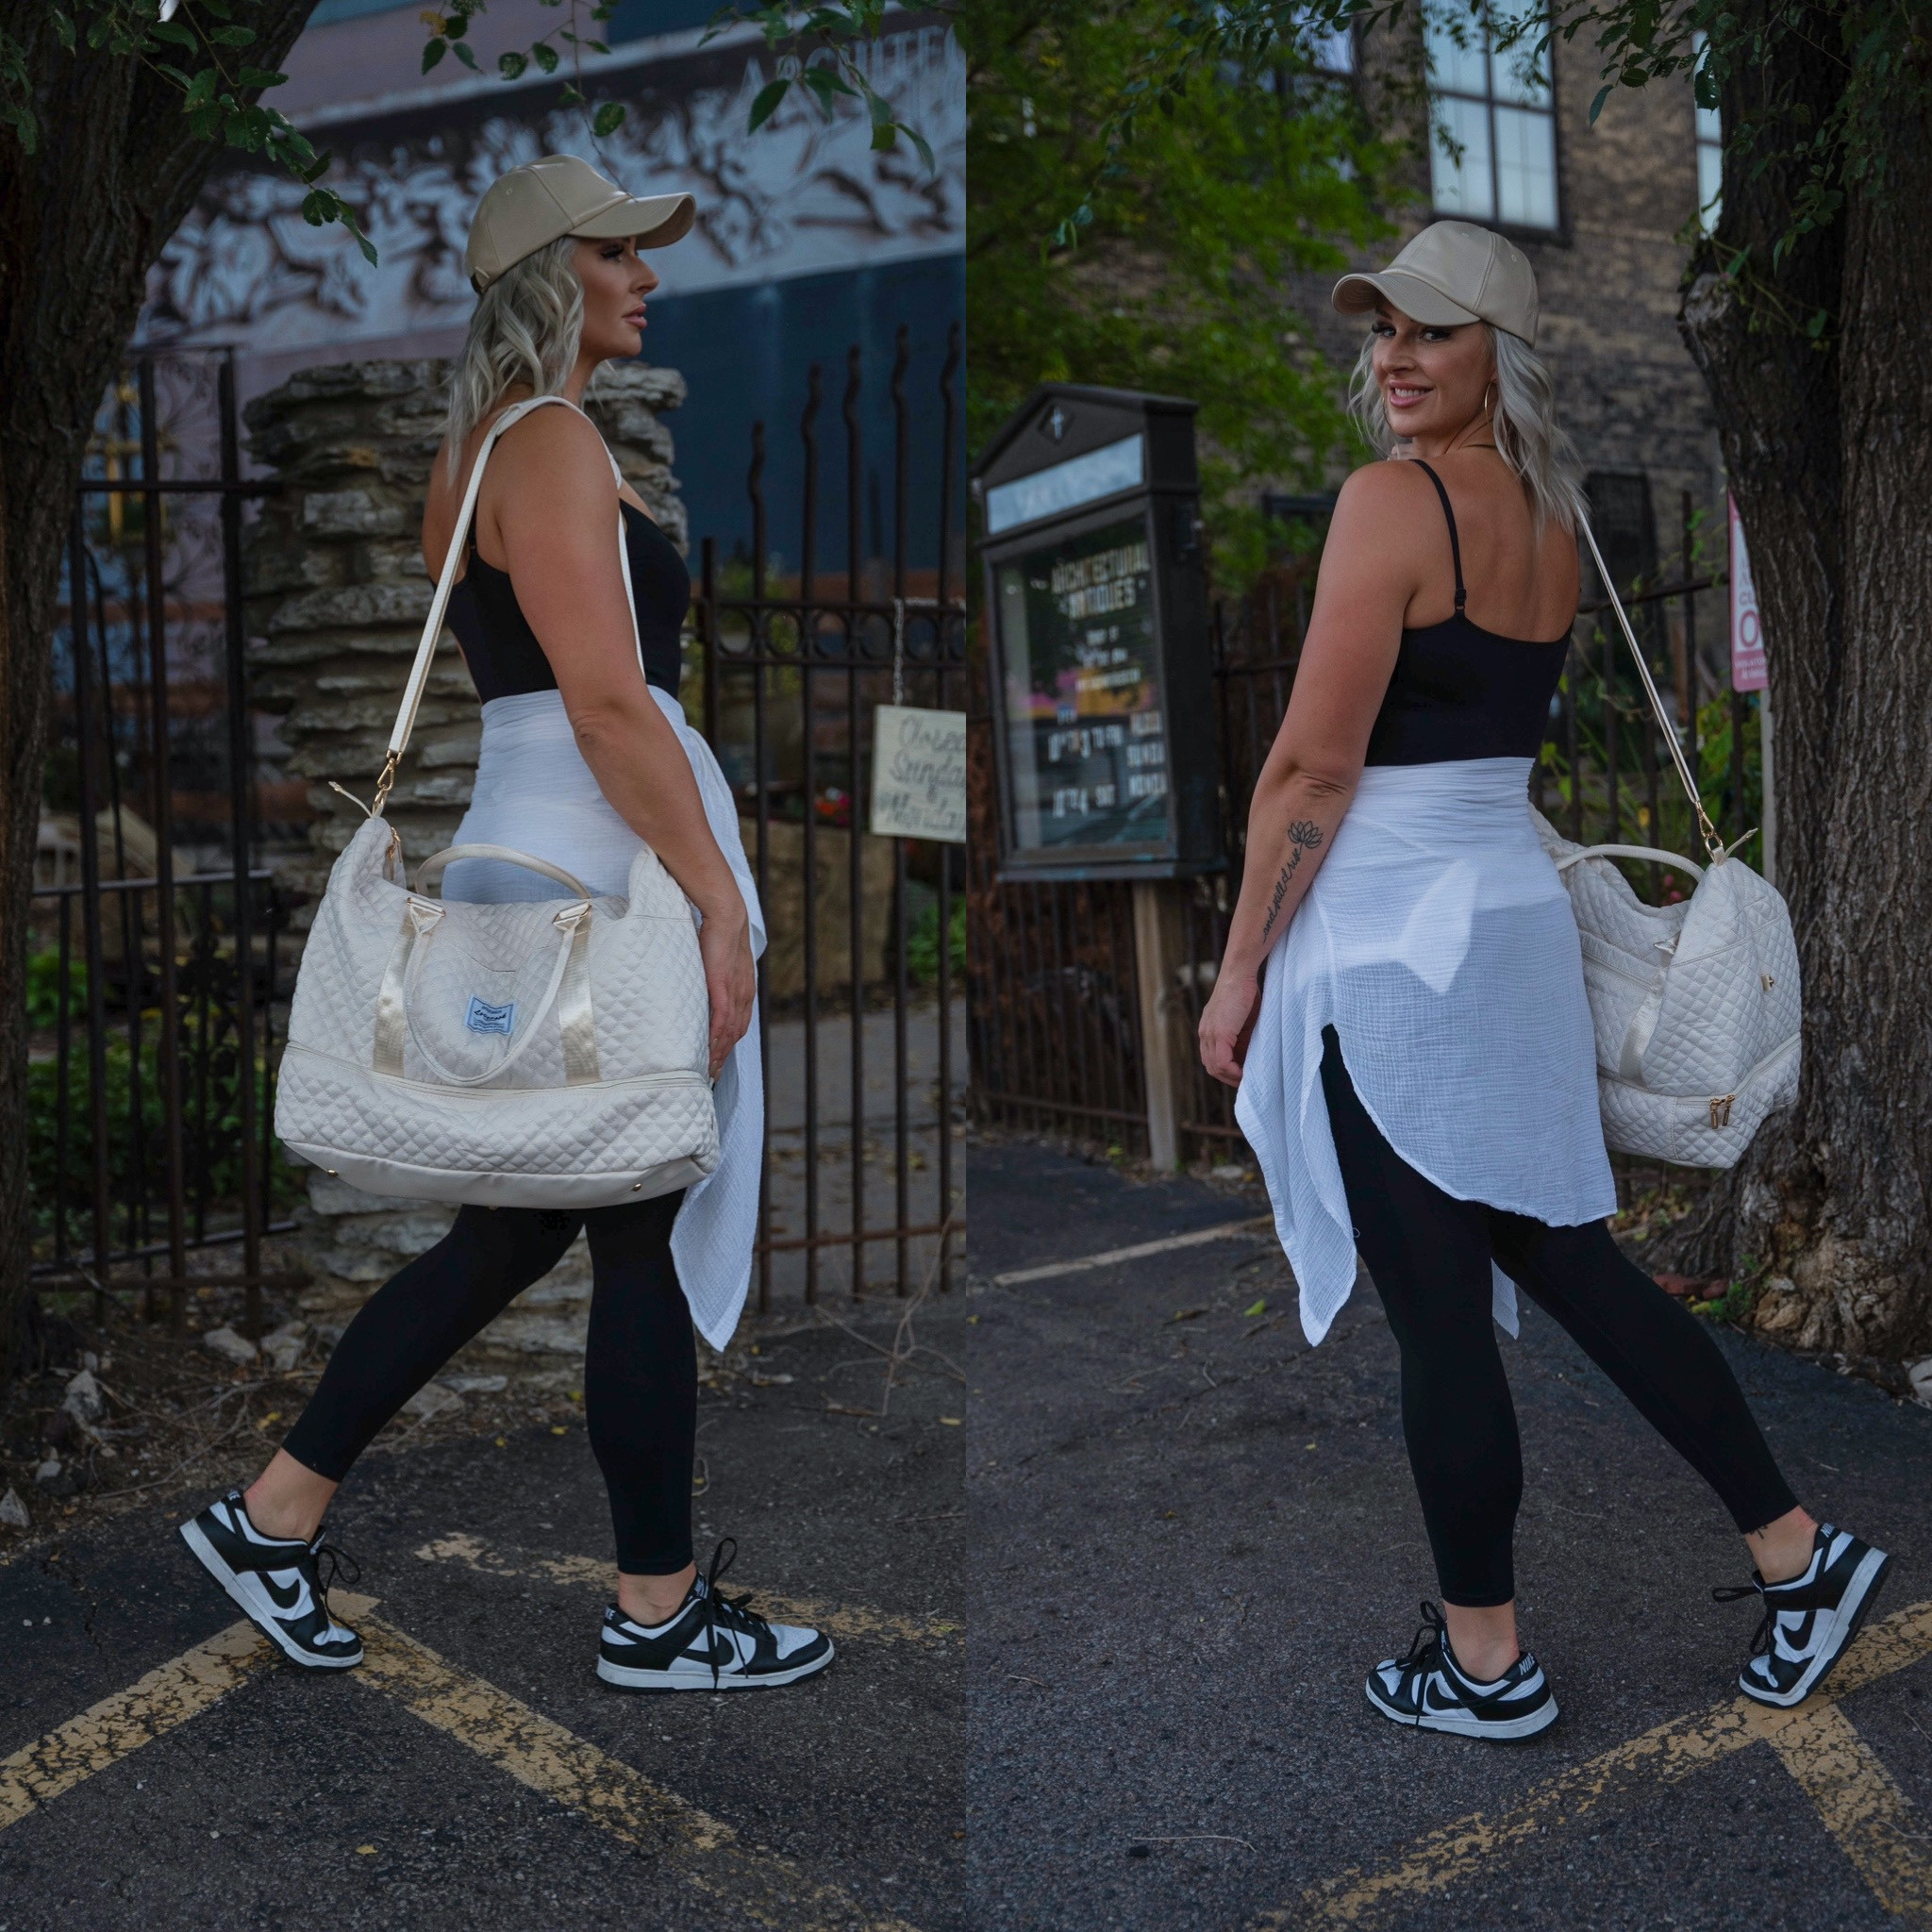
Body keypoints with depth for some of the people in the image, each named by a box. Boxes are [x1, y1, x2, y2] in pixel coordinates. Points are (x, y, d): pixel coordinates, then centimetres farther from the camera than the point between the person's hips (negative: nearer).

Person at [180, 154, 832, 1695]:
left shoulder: (487, 441, 20)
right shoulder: (554, 443, -12)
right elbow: (609, 702, -21)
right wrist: (719, 895, -21)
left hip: (528, 859, 10)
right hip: (605, 870, -10)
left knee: (515, 1230, 15)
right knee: (651, 1241, 0)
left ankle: (278, 1512, 23)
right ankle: (659, 1612, 15)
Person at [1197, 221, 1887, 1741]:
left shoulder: (1391, 499, -15)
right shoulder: (1551, 518, 11)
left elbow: (1314, 767, -17)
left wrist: (1241, 973, -10)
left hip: (1390, 941, -8)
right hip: (1519, 910, 8)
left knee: (1439, 1314, 4)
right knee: (1573, 1260, 17)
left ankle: (1487, 1662, 19)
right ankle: (1798, 1551, 24)